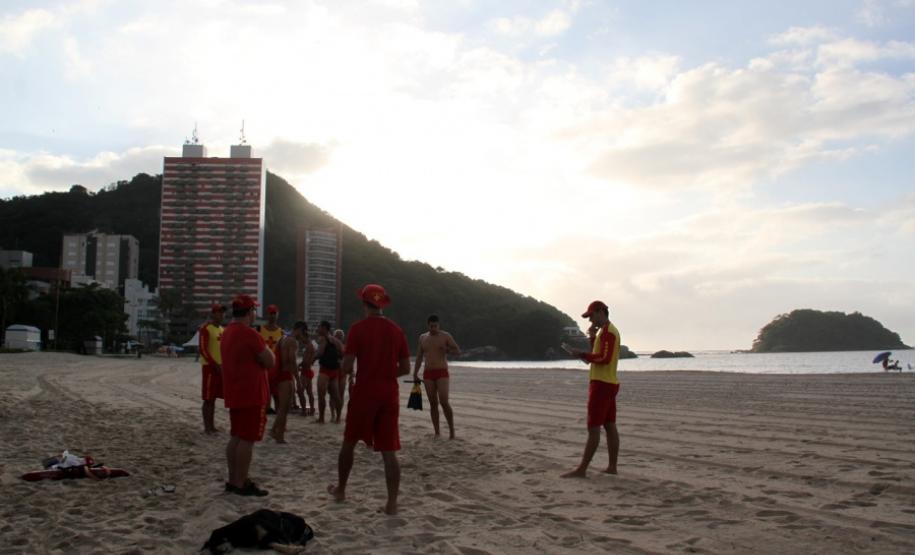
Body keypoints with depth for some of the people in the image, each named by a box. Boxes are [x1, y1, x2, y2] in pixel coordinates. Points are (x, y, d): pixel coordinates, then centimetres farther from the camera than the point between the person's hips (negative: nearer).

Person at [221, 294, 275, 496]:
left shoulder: (227, 333, 12)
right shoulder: (249, 334, -19)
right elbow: (270, 361, -15)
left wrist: (261, 351, 11)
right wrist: (266, 349, 2)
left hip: (234, 394, 10)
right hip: (251, 394, -10)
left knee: (236, 437, 14)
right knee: (247, 439, -5)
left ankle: (233, 480, 19)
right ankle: (241, 484, -2)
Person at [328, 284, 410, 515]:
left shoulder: (358, 328, -8)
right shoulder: (397, 330, 4)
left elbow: (347, 366, -11)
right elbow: (405, 368, 6)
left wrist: (345, 368, 11)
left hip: (364, 392, -2)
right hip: (389, 394, 3)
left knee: (349, 442, 18)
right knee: (389, 451, 3)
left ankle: (341, 489, 32)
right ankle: (392, 503, 1)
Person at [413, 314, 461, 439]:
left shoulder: (445, 336, 1)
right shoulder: (422, 338, 12)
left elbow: (458, 351, 1)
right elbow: (419, 357, 17)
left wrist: (447, 350, -19)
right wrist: (415, 374, 12)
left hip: (442, 372, -4)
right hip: (428, 373, 4)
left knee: (444, 401, -15)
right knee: (433, 403, 3)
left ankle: (452, 430, -4)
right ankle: (437, 432, 7)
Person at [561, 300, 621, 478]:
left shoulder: (607, 331, -14)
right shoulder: (608, 331, 19)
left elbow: (604, 358, -23)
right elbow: (598, 355, 21)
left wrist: (581, 354, -18)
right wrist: (593, 338, 8)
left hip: (602, 384, -11)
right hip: (609, 383, 11)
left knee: (593, 428, -10)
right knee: (610, 426, 9)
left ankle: (581, 469, -10)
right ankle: (612, 466, 12)